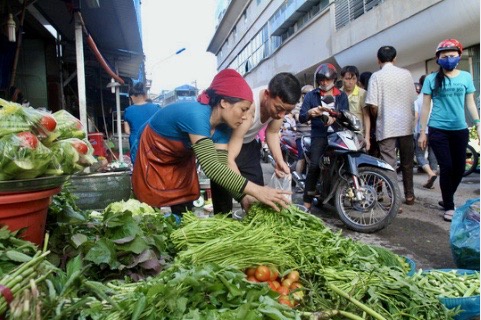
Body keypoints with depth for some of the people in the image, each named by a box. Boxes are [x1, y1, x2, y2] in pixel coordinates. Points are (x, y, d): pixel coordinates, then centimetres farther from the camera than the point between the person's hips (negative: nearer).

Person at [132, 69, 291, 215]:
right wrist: (256, 191, -51)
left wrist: (244, 197, -35)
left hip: (180, 158, 6)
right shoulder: (196, 115, -39)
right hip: (154, 157, -6)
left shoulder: (223, 126, -16)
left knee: (184, 209, 8)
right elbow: (211, 167, -47)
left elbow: (221, 166, -21)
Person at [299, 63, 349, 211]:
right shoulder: (311, 95, 11)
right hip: (319, 135, -2)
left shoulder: (342, 96, 15)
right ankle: (307, 202, -16)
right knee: (314, 165, -20)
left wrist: (334, 119, -22)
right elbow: (301, 118, 2)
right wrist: (310, 113, -22)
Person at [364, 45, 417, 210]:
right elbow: (413, 99, 8)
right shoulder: (406, 74, 4)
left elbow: (373, 105, -12)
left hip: (386, 127, -4)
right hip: (406, 125, 4)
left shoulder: (376, 76, -6)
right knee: (407, 163, 16)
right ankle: (409, 195, 28)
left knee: (389, 165, -2)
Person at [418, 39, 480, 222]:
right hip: (438, 130, -3)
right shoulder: (432, 79, 0)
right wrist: (422, 132, -1)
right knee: (447, 167, -5)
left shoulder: (465, 76, 6)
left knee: (459, 169, 7)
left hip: (460, 130, 3)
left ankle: (446, 199, 28)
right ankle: (449, 207, 9)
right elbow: (425, 106, 1)